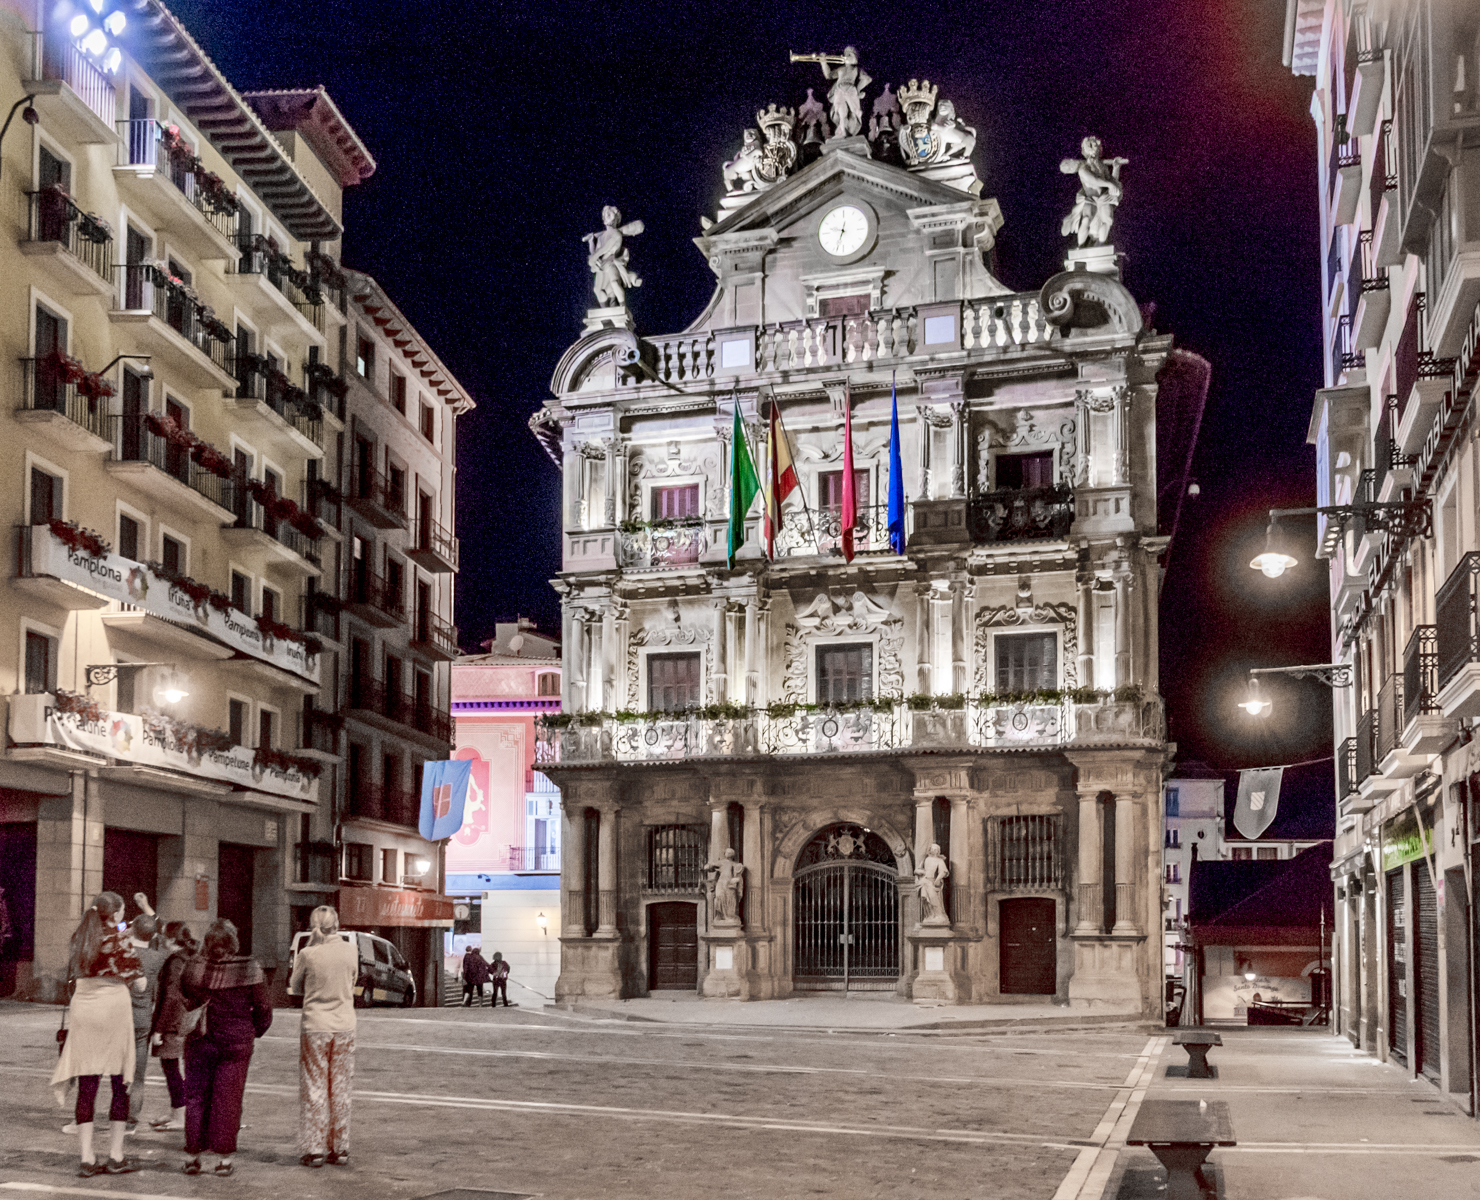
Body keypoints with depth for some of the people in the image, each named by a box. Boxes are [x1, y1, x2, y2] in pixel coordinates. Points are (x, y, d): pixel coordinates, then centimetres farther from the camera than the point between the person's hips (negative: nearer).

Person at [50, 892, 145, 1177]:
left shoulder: (78, 938, 10)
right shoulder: (118, 941, -6)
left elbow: (73, 977, 17)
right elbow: (139, 985, -6)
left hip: (82, 1010, 5)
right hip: (113, 1008, -5)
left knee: (86, 1086, 5)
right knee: (121, 1084, 5)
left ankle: (87, 1159, 4)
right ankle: (115, 1157, 6)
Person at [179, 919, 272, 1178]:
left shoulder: (194, 968, -5)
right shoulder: (249, 970, -9)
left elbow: (183, 997, 10)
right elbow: (263, 1008, -3)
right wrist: (256, 1031, 14)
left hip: (199, 1042, 1)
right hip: (236, 1042, -1)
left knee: (196, 1097, 10)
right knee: (227, 1099, 4)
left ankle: (193, 1155, 13)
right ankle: (224, 1158, 7)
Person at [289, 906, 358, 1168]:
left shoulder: (307, 954, -11)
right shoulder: (350, 952, -4)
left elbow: (295, 988, 4)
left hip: (315, 1027, -2)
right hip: (344, 1026, 2)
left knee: (314, 1088, 7)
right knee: (340, 1090, 11)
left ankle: (315, 1149, 7)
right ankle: (340, 1149, 14)